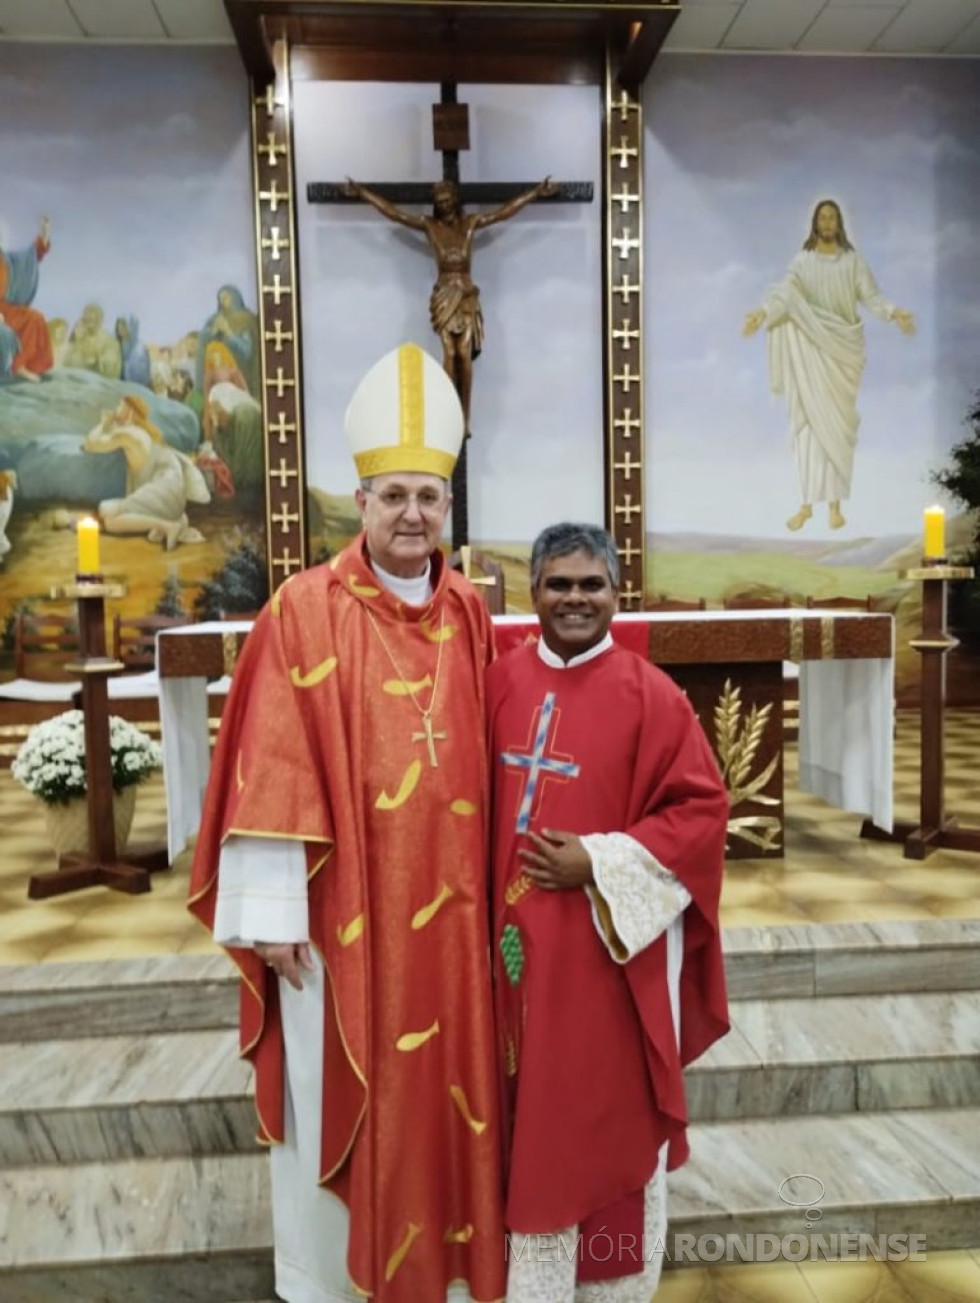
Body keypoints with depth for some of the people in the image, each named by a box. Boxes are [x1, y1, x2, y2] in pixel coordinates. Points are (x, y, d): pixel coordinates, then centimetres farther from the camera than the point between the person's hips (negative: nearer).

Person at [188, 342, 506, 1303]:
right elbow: (271, 771, -11)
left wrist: (490, 885, 10)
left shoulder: (469, 613, 5)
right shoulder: (304, 609, -9)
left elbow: (486, 758, 9)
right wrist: (273, 911, -11)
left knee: (446, 1095, 17)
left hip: (447, 908, 4)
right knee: (340, 1101, 12)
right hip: (342, 909, -4)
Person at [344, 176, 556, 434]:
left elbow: (505, 211, 8)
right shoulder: (429, 225, 4)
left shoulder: (471, 222, 6)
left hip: (467, 296, 1)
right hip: (443, 297, 0)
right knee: (450, 355, -7)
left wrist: (536, 192, 7)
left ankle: (465, 417, -4)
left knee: (465, 355, -5)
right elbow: (392, 212, 5)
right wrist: (362, 192, 3)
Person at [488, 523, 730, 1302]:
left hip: (609, 945, -3)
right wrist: (496, 897, 0)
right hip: (521, 940, 4)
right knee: (534, 1117, 17)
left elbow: (702, 811, -9)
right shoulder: (503, 681, 2)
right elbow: (483, 798, 9)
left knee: (610, 1116, 11)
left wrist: (598, 864, -17)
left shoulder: (650, 694, -10)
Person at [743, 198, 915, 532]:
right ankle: (807, 503, -3)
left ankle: (835, 504, 1)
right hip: (811, 349, 0)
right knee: (810, 421, -5)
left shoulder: (853, 260, 6)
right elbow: (784, 293, -11)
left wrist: (894, 313, -19)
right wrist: (762, 313, -31)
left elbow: (871, 296, 0)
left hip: (843, 347, 0)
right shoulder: (802, 261, 5)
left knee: (837, 423, -1)